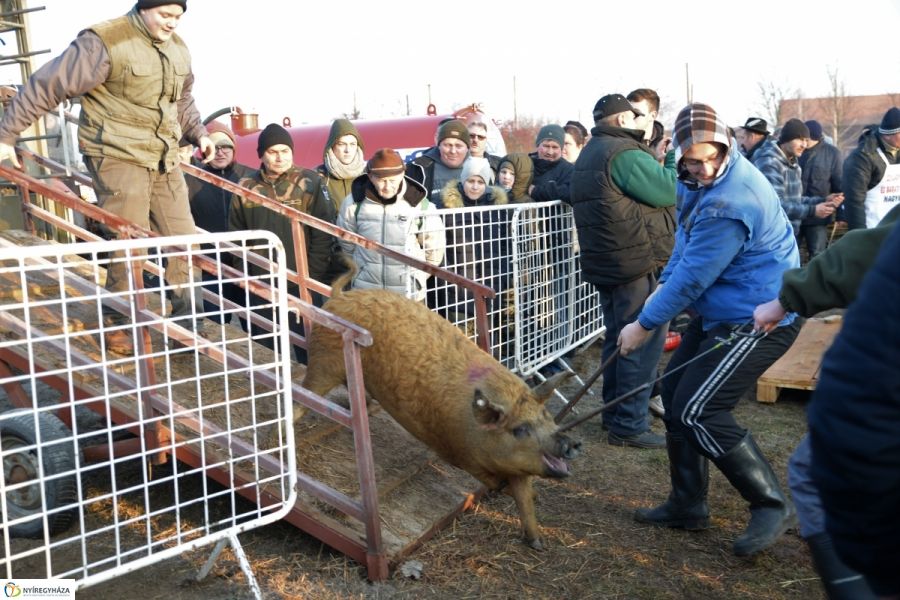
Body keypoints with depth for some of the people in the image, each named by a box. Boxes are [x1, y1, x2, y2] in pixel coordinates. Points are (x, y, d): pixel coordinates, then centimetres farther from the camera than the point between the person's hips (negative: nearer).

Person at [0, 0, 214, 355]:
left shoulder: (178, 49, 10)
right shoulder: (104, 42, -13)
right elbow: (47, 86, -11)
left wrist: (198, 133, 13)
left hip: (164, 159, 7)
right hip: (118, 156, -7)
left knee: (182, 239, 6)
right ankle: (116, 324, 12)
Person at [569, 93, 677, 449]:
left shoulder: (590, 154, 17)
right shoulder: (624, 153, -15)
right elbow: (669, 192, -15)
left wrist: (655, 161, 12)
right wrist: (675, 160, 0)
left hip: (606, 264, 10)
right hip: (638, 263, -10)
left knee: (619, 338, 18)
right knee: (644, 343, -5)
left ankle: (614, 412, 27)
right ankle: (630, 426, -2)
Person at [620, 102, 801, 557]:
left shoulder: (729, 202, -28)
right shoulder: (698, 180, 3)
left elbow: (693, 277, -24)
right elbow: (685, 245, 18)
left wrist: (645, 325, -13)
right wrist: (664, 286, 6)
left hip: (759, 319, -10)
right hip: (723, 313, 10)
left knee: (698, 412, -14)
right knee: (675, 392, 10)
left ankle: (771, 506, 4)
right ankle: (687, 505, 22)